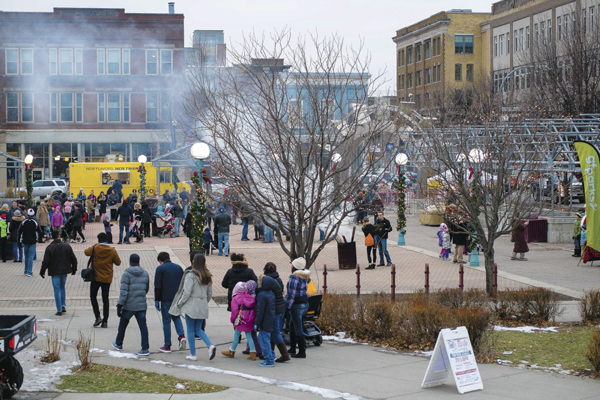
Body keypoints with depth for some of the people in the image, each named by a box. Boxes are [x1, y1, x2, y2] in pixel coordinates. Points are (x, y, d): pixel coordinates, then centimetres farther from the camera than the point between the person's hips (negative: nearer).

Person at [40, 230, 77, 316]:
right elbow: (73, 259, 4)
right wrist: (74, 269, 18)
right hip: (64, 271, 3)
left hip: (54, 272, -3)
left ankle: (59, 310, 0)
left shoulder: (49, 248, -11)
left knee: (57, 290, 1)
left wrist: (42, 272, 1)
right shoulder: (67, 246, -1)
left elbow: (45, 261, -11)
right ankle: (63, 305, 14)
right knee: (62, 288, 22)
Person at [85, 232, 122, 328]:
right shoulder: (112, 251, -5)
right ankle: (105, 321, 5)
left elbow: (86, 252, 9)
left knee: (93, 296, 12)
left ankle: (98, 317, -3)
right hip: (107, 279, 2)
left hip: (96, 277, -2)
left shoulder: (95, 248, -9)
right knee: (105, 299, 7)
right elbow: (118, 262, 4)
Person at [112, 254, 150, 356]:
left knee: (123, 324, 17)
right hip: (142, 305, 3)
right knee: (143, 326, 0)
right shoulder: (145, 274, 5)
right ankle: (145, 348, -7)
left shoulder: (127, 274, -11)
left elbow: (124, 291, -16)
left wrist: (119, 305, -14)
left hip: (129, 306, -3)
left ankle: (118, 344, 34)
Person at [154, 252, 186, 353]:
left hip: (166, 299, -4)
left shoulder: (160, 268, -4)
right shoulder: (178, 267, 11)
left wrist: (156, 300, -3)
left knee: (166, 321, 3)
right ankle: (181, 335, -2)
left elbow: (158, 286, -8)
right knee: (176, 317, 22)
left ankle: (167, 346, 7)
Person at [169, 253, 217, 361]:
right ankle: (210, 345, -5)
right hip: (203, 307, 6)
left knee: (191, 330, 5)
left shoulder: (190, 275, -14)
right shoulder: (207, 276, 7)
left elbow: (187, 293, -17)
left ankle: (193, 354, 8)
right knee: (198, 329, 16)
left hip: (191, 306, -6)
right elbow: (210, 294, 11)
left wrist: (179, 304, -6)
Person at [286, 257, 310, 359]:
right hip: (305, 303, 9)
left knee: (298, 329, -3)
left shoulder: (294, 277, -17)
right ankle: (292, 349, 28)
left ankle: (302, 352, 1)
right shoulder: (305, 276, 8)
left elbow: (291, 294, -18)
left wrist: (288, 306, -13)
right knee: (292, 326, 21)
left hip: (297, 305, -9)